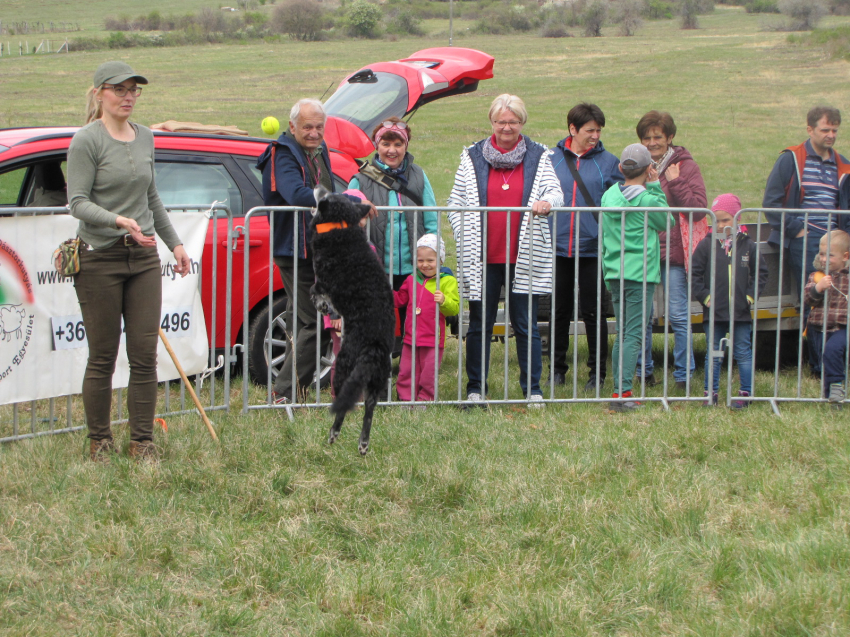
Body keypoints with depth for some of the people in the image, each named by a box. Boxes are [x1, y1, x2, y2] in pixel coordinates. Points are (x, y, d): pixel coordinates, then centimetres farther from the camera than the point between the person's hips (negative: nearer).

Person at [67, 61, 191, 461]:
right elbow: (77, 203, -13)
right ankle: (99, 441, 12)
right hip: (100, 259, -5)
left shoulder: (145, 138, 12)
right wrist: (120, 221, -28)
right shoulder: (87, 141, -8)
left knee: (145, 353, 1)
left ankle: (142, 440, 9)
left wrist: (174, 243, 22)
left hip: (144, 257, 5)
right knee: (103, 356, 0)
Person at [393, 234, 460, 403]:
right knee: (406, 373, 7)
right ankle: (406, 400, 13)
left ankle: (425, 400, 12)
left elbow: (454, 308, -12)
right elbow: (399, 300, 26)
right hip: (410, 338, 5)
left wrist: (444, 301, -31)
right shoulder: (412, 280, 13)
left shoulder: (447, 281, -5)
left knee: (428, 375, 1)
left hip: (433, 341, -5)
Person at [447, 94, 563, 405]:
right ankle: (475, 388, 14)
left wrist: (547, 201, -25)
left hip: (524, 258, 0)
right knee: (480, 325, 5)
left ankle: (533, 389, 10)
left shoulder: (538, 156, 7)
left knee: (526, 325, 3)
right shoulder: (472, 156, 7)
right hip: (483, 257, 1)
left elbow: (556, 192, -1)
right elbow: (455, 201, 9)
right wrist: (465, 237, -3)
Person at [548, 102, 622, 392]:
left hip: (593, 249, -2)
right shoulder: (551, 159, 6)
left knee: (593, 312, 2)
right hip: (558, 247, 2)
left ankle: (597, 372, 12)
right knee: (560, 311, 11)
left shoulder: (608, 162, 3)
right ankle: (557, 368, 22)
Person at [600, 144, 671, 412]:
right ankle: (622, 393, -13)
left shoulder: (609, 195, 6)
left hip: (614, 272, 6)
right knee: (632, 335, -7)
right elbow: (665, 222, 7)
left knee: (622, 334, 13)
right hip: (640, 273, -6)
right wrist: (655, 186, 5)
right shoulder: (648, 200, -12)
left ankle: (620, 391, 15)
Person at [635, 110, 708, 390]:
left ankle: (684, 374, 3)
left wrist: (675, 183, -14)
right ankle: (644, 370, 18)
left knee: (678, 315, -4)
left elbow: (698, 209, -8)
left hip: (672, 252, -3)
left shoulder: (685, 167, 1)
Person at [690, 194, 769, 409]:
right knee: (713, 354, 7)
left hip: (741, 311, 0)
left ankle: (746, 393, 12)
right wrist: (704, 296, -7)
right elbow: (694, 275, 2)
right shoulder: (706, 245, 0)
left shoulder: (747, 245, 2)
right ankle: (710, 393, 13)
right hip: (714, 311, 0)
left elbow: (761, 273, 8)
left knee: (743, 353, 6)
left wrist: (750, 295, -2)